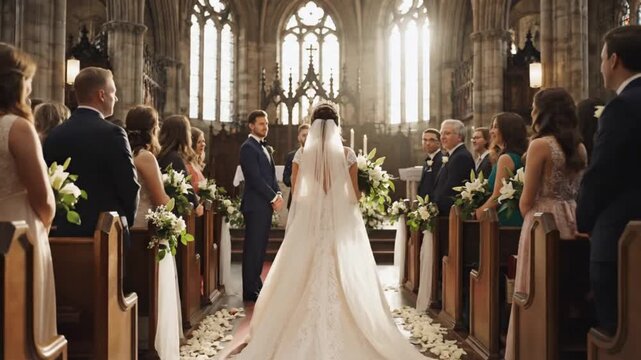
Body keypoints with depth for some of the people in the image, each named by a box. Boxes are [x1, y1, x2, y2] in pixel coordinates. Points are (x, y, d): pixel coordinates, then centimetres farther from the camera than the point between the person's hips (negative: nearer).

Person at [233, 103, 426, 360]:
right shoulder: (348, 154, -3)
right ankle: (343, 338, 8)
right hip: (341, 221, 0)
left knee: (306, 280, 8)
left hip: (309, 221, 1)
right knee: (345, 279, 6)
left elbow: (295, 193, 4)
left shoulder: (301, 154, -1)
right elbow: (354, 194, 2)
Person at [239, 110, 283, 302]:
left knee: (260, 247, 13)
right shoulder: (248, 147, -9)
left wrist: (278, 194, 1)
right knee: (253, 248, -3)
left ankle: (256, 285, 22)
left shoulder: (264, 147, 20)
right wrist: (273, 198, -13)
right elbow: (255, 178, -17)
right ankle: (250, 291, 4)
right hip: (255, 205, -9)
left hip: (266, 204, 9)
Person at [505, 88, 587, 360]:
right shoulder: (580, 147, 8)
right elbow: (577, 191, 14)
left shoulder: (540, 145, -12)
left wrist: (530, 219, 6)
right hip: (572, 222, 7)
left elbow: (527, 200, -11)